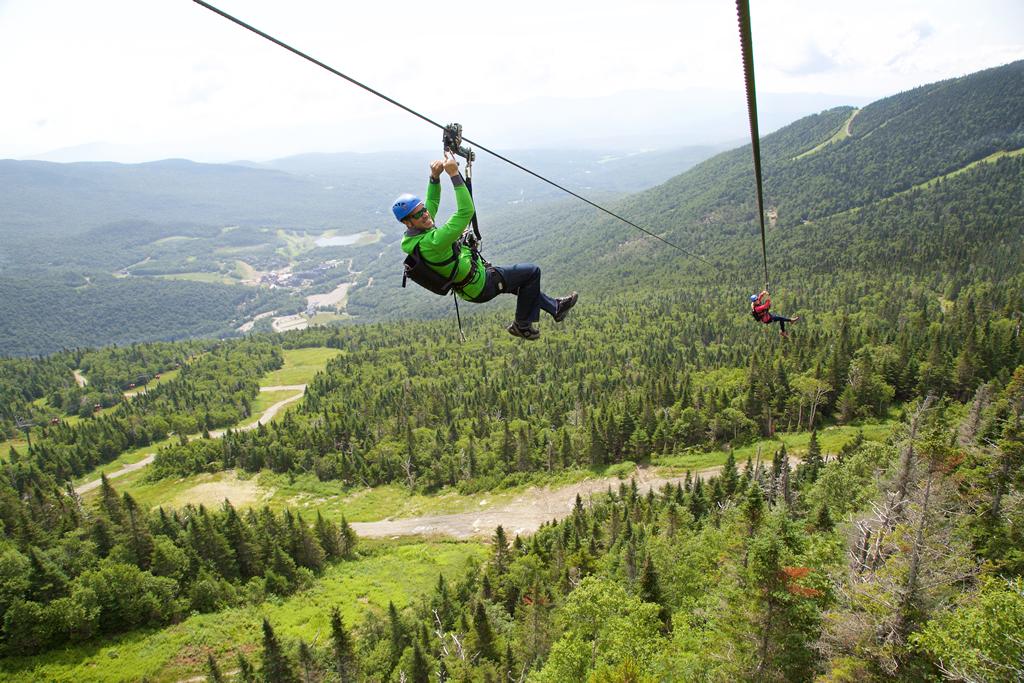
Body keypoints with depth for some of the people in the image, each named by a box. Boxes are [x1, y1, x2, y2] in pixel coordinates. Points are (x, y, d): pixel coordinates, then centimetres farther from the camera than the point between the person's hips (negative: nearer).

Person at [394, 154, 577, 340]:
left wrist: (434, 177, -6)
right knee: (532, 272, 2)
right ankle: (522, 324, 16)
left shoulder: (410, 239, -6)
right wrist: (454, 174, -34)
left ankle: (555, 308, 43)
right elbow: (466, 211, -38)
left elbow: (432, 202, 9)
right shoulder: (432, 242, -36)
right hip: (481, 286, -10)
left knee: (521, 280, 27)